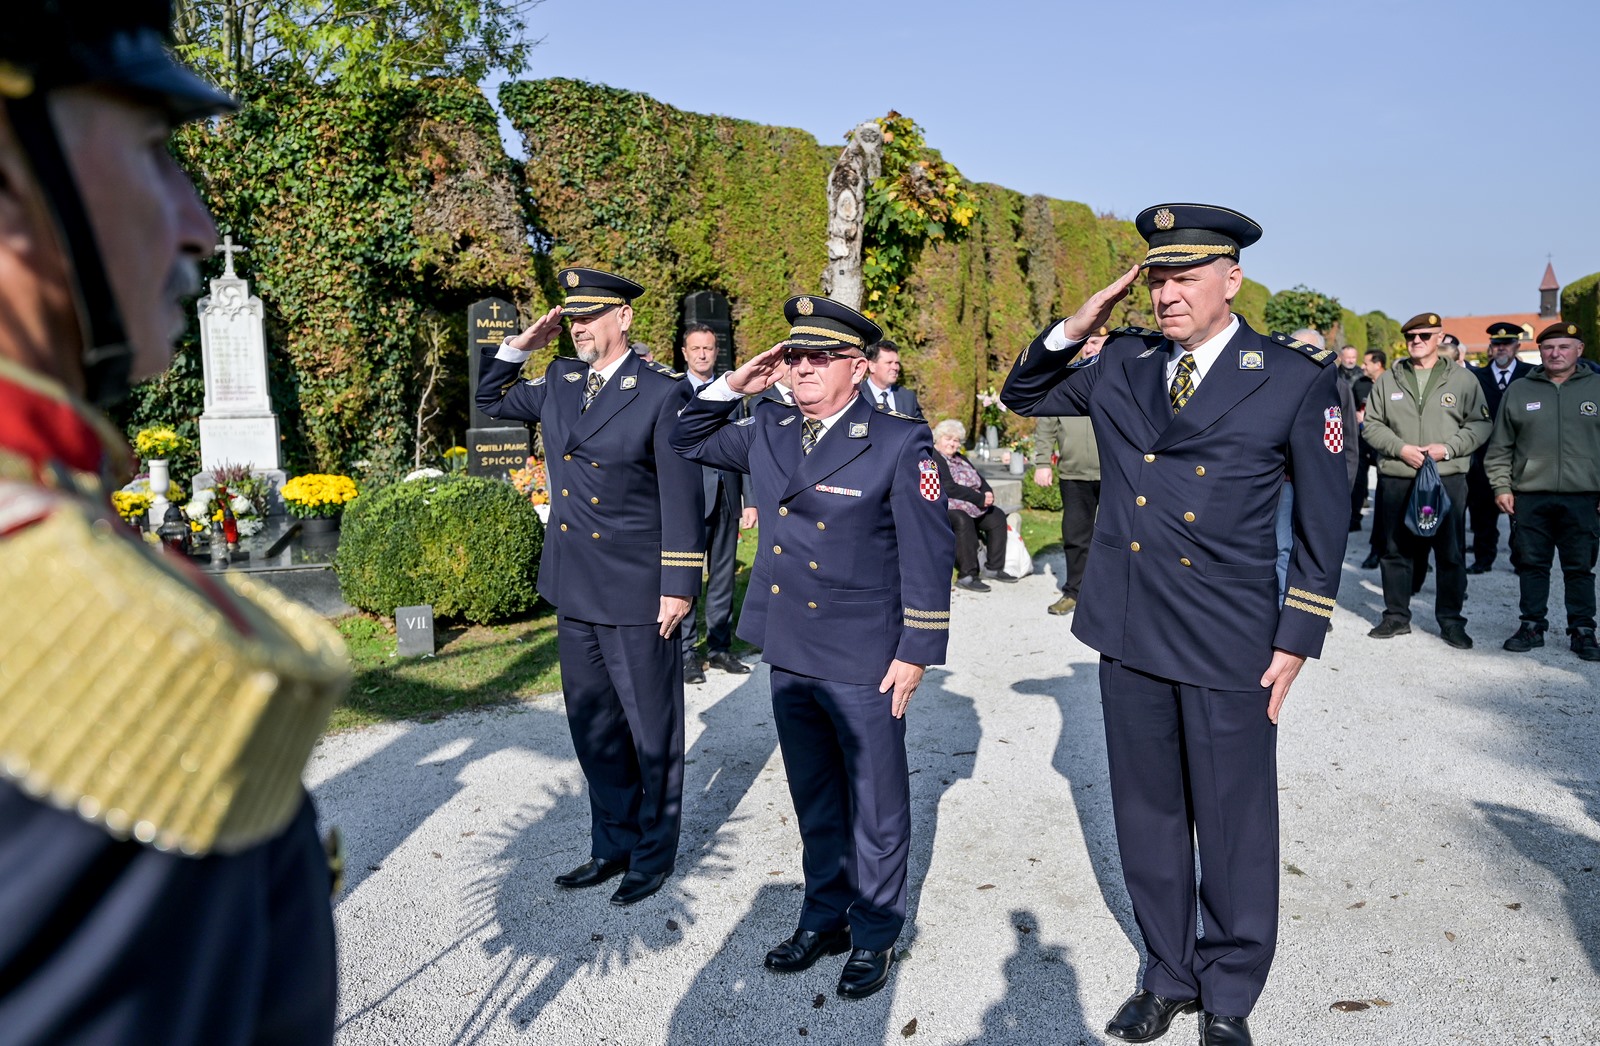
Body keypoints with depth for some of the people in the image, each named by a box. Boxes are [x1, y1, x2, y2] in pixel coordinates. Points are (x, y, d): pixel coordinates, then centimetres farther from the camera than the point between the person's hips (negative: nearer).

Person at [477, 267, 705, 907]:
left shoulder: (662, 392, -11)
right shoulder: (558, 382, 8)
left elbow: (682, 495, -12)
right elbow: (490, 400, 23)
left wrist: (679, 585, -14)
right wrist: (521, 345, 7)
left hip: (637, 592, -6)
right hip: (575, 589, 7)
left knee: (651, 729, 8)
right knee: (593, 727, 16)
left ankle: (654, 854, 24)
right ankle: (612, 846, 31)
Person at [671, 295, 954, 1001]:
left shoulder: (901, 443, -11)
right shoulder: (768, 432, 5)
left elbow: (929, 553, -11)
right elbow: (688, 441, 18)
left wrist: (915, 653, -11)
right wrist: (731, 386, 2)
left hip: (865, 663, -5)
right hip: (789, 654, 6)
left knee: (876, 805, 10)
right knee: (814, 798, 19)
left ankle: (875, 935, 28)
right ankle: (826, 917, 37)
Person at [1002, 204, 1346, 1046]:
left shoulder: (1296, 378, -6)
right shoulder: (1120, 363, 4)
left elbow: (1323, 522, -2)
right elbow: (1022, 398, 17)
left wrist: (1297, 639, -5)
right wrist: (1074, 328, -1)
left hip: (1230, 645, -3)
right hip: (1129, 634, 4)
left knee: (1233, 827, 8)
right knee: (1147, 816, 16)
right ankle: (1168, 976, 35)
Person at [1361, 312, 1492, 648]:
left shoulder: (1462, 380, 4)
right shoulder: (1388, 380, 8)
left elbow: (1480, 424, 4)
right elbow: (1372, 424, 6)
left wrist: (1447, 448, -11)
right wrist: (1401, 448, -9)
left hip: (1448, 479, -1)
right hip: (1396, 480, 2)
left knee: (1451, 553, 3)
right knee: (1396, 551, 8)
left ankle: (1451, 620, 14)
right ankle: (1396, 616, 19)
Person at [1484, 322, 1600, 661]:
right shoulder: (1518, 391, 6)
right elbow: (1500, 447, 9)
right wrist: (1501, 486, 2)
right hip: (1530, 496, 1)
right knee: (1532, 565, 8)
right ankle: (1532, 625, 18)